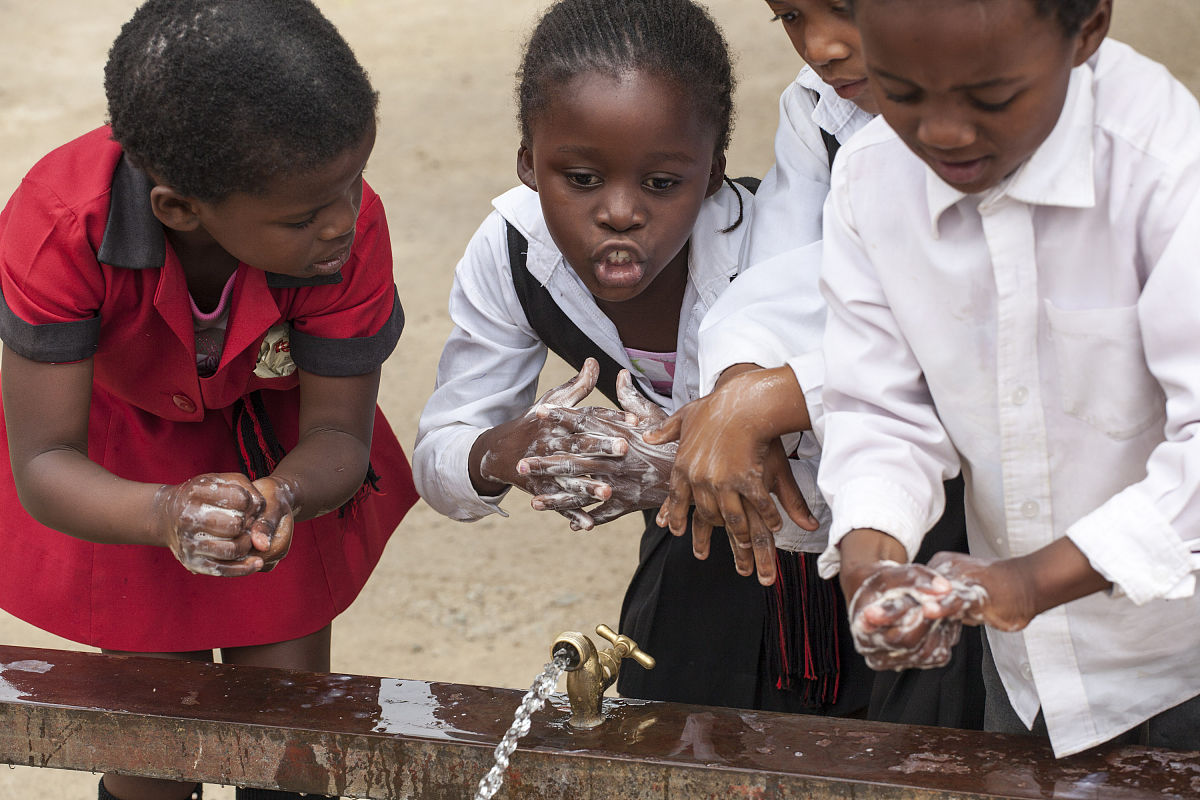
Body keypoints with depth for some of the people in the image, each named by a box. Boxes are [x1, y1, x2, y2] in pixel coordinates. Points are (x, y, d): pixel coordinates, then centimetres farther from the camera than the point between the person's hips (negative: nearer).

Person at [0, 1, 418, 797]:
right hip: (122, 464, -1)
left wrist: (285, 496, -47)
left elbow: (338, 434, -23)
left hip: (279, 454, 1)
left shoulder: (352, 228, -35)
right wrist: (168, 515, -55)